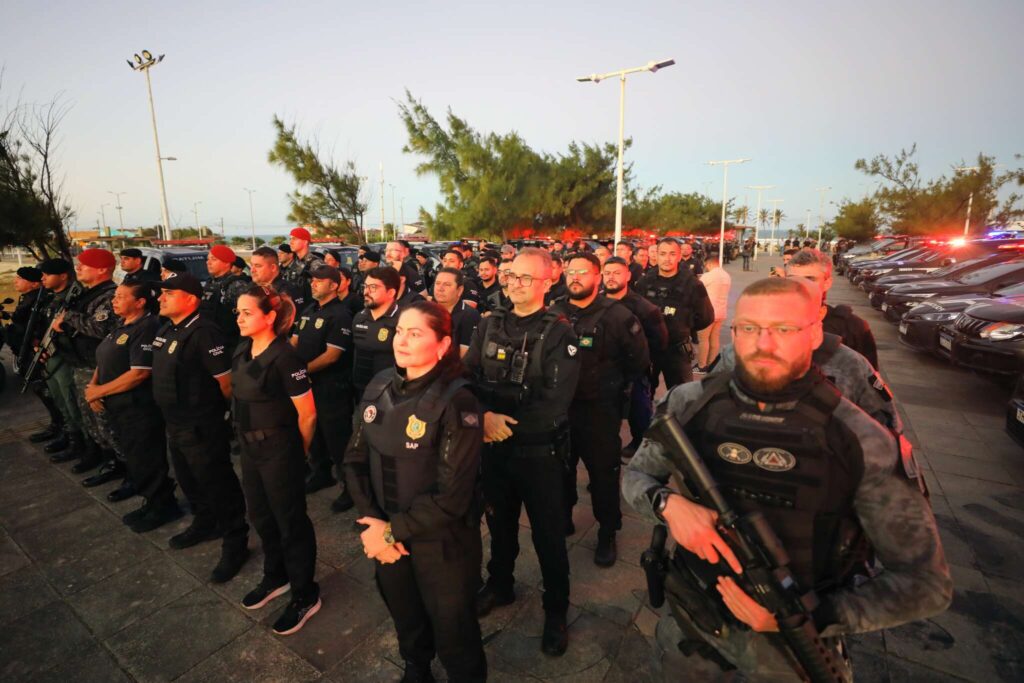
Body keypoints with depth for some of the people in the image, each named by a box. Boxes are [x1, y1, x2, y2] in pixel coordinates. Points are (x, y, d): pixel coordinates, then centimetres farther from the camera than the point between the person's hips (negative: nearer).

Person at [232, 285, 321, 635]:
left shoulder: (284, 357, -23)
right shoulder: (242, 352, 2)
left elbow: (307, 414, -18)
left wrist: (297, 453, -4)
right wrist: (247, 439, 16)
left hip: (279, 449, -8)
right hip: (250, 447, 8)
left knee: (290, 521, 6)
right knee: (261, 516, 22)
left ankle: (305, 595, 25)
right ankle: (275, 577, 46)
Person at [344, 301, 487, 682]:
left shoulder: (456, 402, -23)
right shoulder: (379, 387, -5)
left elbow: (452, 495, -23)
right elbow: (356, 459, -1)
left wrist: (393, 529, -18)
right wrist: (374, 522, -11)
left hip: (441, 543, -5)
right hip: (387, 537, 6)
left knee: (451, 632, 17)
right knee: (404, 618, 30)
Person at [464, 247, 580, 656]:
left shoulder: (559, 333, -12)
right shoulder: (489, 326, 2)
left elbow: (555, 401, -20)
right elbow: (468, 378, -3)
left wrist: (507, 423, -19)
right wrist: (485, 415, -20)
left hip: (539, 451, -4)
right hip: (493, 446, 4)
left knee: (548, 534, 12)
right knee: (499, 522, 24)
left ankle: (556, 610, 36)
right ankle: (499, 584, 49)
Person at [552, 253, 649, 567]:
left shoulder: (616, 314, -9)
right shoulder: (554, 314, 1)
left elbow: (639, 359, -1)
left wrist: (614, 386, 3)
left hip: (600, 409, -3)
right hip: (559, 406, 4)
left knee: (604, 471, 8)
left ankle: (607, 534, 27)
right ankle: (562, 518, 40)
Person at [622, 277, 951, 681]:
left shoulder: (861, 442, -19)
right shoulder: (691, 404, -13)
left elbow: (927, 582, -11)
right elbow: (635, 476, -2)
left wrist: (808, 616, -22)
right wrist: (668, 504, -24)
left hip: (796, 650, -1)